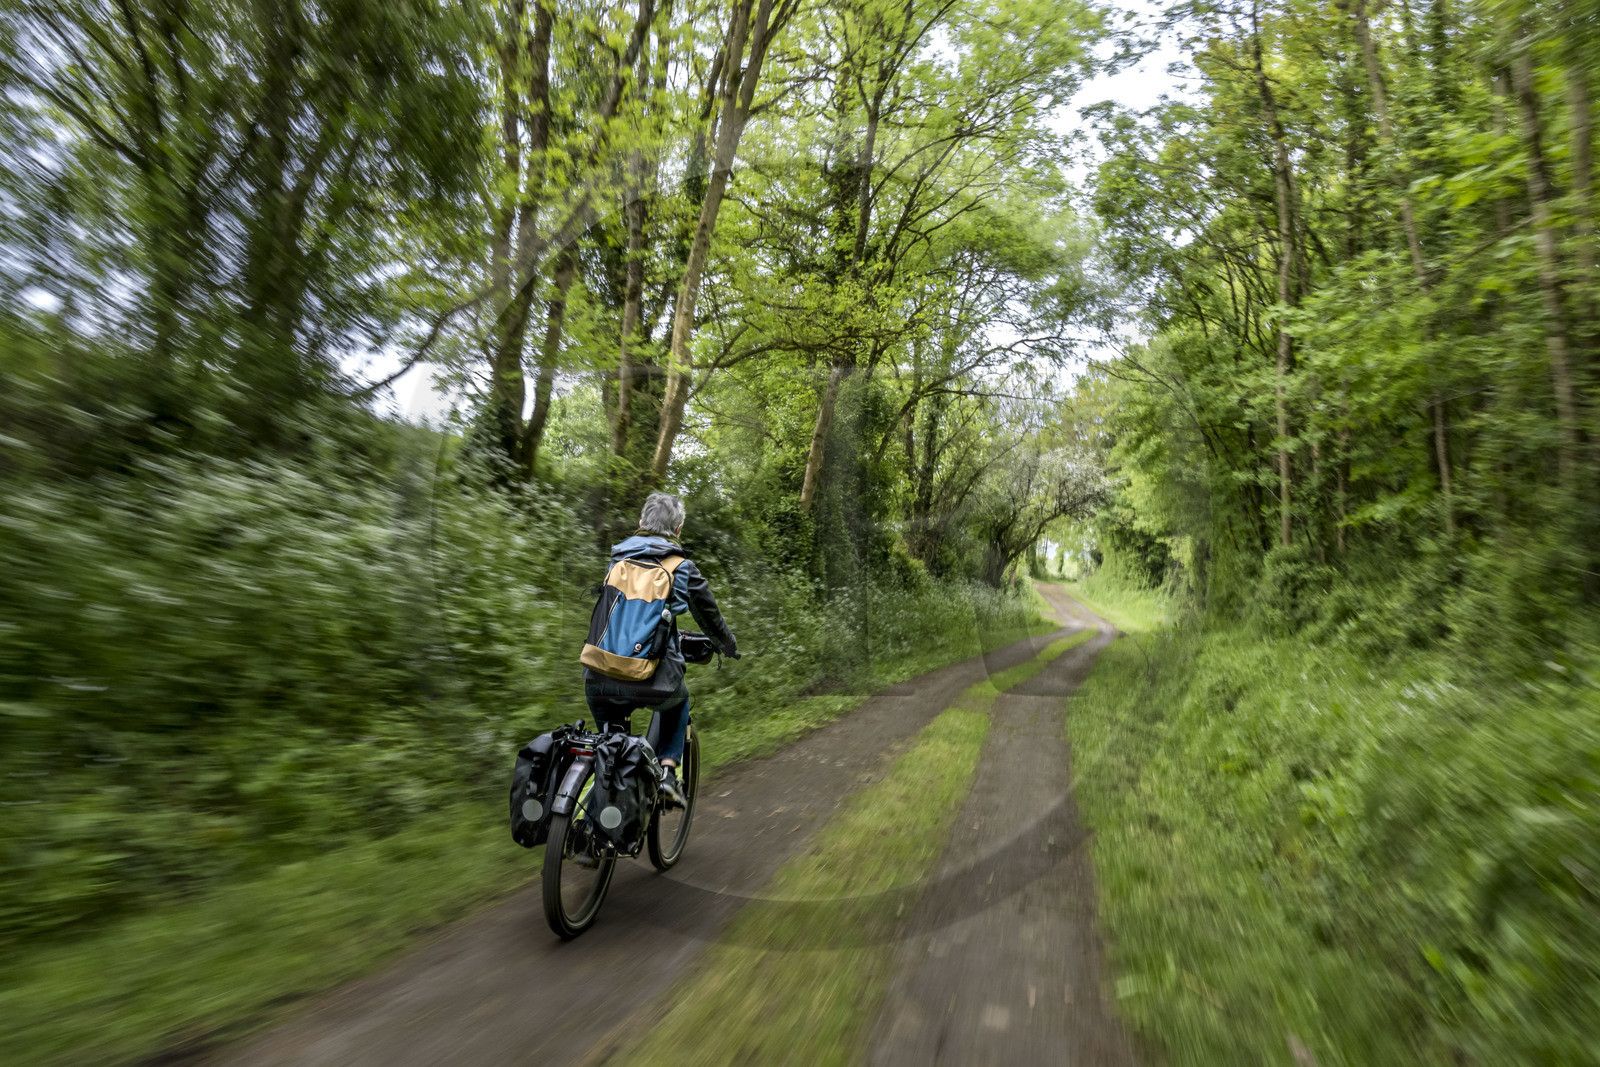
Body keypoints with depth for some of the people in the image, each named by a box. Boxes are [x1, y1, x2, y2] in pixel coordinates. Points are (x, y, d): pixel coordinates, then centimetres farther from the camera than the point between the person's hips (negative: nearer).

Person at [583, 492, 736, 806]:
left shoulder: (618, 559, 14)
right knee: (680, 701, 33)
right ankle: (667, 771, 18)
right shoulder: (683, 568, 4)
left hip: (599, 682, 3)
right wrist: (730, 646, 39)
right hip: (653, 684, -2)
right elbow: (710, 616, 18)